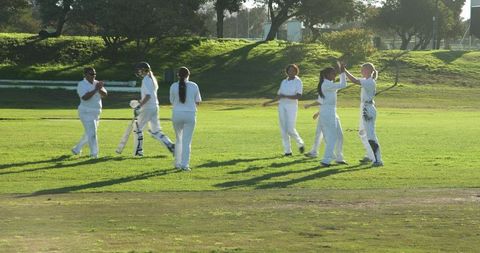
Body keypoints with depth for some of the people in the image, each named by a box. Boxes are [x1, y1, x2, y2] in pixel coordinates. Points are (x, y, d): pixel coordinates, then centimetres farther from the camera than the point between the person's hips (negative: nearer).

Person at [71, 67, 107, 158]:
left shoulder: (96, 83, 9)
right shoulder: (82, 84, -11)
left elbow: (104, 94, -1)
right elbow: (85, 97, -27)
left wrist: (100, 89, -22)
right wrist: (95, 89, -29)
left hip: (96, 113, 8)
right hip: (86, 112, -8)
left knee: (89, 134, 17)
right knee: (92, 133, -14)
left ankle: (77, 149, 33)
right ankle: (94, 154, -15)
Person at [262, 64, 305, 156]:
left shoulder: (298, 82, -4)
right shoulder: (284, 82, 14)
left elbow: (298, 96, -17)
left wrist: (285, 96, -23)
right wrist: (269, 102, 10)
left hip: (292, 106, -5)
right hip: (282, 106, 6)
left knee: (290, 130, -12)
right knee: (283, 129, 0)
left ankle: (300, 143, 15)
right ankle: (287, 151, 4)